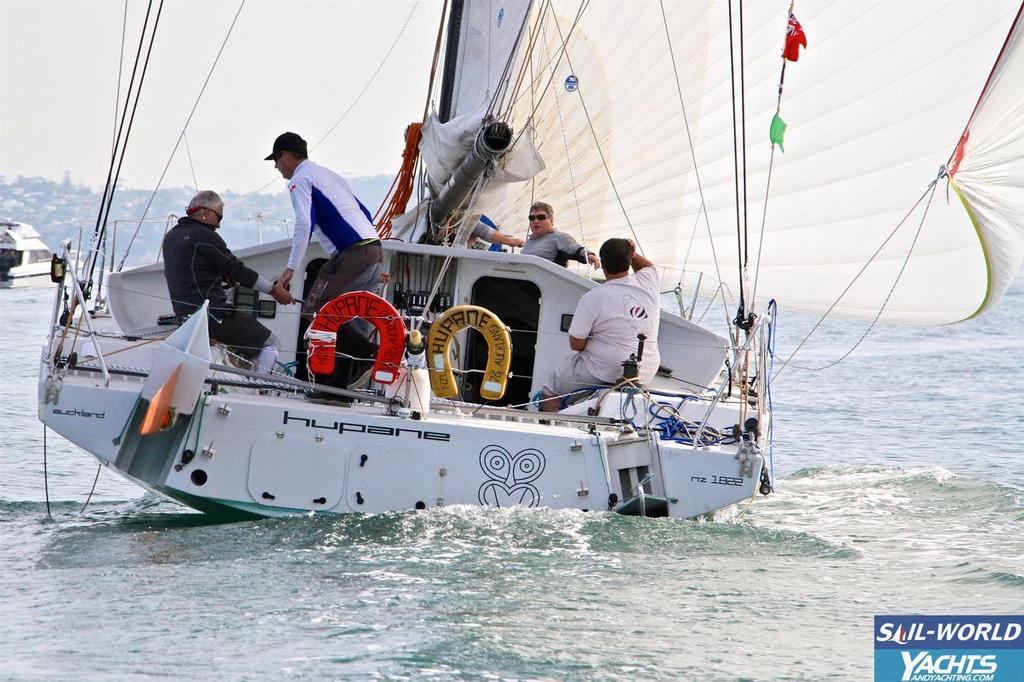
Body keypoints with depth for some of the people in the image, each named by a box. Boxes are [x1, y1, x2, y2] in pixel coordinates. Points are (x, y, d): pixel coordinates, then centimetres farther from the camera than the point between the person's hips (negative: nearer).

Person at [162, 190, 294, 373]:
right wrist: (274, 290, 0)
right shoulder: (205, 237, -13)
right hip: (212, 315, -9)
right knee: (269, 343, 0)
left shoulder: (171, 236, 13)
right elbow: (237, 270, -9)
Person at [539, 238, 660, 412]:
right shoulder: (647, 284, -2)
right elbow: (647, 266, 26)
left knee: (553, 385, 17)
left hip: (606, 371, -6)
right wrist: (632, 254, 8)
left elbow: (576, 344, -11)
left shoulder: (593, 298, -16)